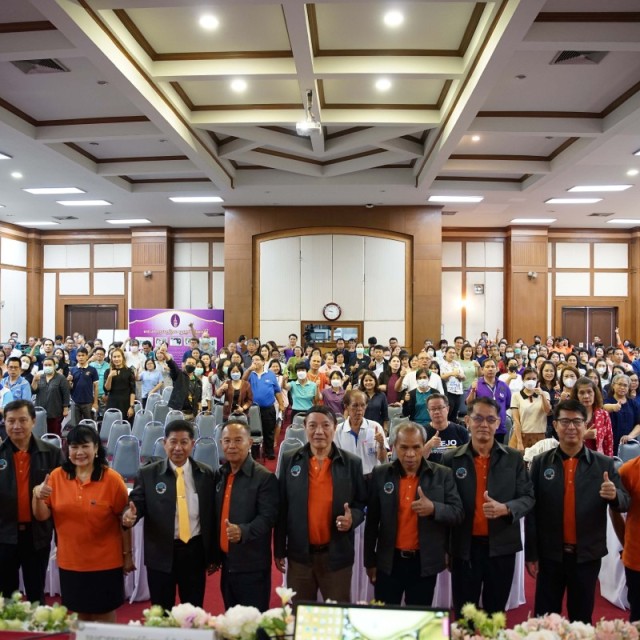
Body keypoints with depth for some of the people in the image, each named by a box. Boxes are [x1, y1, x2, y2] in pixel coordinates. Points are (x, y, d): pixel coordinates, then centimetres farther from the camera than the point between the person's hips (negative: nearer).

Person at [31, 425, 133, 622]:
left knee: (104, 615, 11)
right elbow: (42, 516, 0)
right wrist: (37, 496, -21)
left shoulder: (112, 479, -13)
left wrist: (128, 554, -2)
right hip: (70, 562, 3)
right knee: (79, 614, 18)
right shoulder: (57, 476, -4)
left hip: (105, 562, -3)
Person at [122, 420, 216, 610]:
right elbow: (136, 503, -4)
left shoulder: (206, 474, 0)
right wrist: (130, 514, -29)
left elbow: (211, 514, 4)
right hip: (161, 553, -1)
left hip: (195, 551, 1)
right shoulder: (148, 473, -4)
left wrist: (213, 554, 5)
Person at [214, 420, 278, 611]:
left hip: (252, 565, -6)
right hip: (227, 563, 6)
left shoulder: (265, 478, -13)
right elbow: (216, 516, 13)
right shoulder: (220, 475, 8)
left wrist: (242, 531, -34)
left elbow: (267, 517, -18)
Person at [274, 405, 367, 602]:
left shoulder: (352, 463, -4)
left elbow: (362, 503, 4)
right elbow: (282, 508, 2)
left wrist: (352, 518, -18)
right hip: (299, 553, 1)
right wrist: (279, 550, 4)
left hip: (337, 555, -1)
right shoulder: (290, 460, -2)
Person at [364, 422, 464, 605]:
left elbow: (458, 513, -5)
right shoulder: (381, 475, -2)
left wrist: (433, 508, -25)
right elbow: (372, 521, 3)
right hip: (388, 562, 1)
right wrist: (370, 561, 5)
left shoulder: (443, 475, -4)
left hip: (425, 562, 0)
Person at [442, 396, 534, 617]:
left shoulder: (514, 458, 1)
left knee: (496, 612, 15)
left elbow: (528, 497, 2)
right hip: (464, 547, -1)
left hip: (502, 546, 1)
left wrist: (505, 508, -19)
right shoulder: (451, 459, -2)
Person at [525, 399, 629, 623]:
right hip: (550, 554, 0)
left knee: (582, 618, 16)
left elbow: (625, 503, 0)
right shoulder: (540, 462, -3)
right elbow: (531, 510, -3)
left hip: (587, 555, 1)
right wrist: (531, 554, -3)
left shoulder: (604, 464, -1)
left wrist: (614, 496, -24)